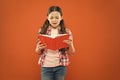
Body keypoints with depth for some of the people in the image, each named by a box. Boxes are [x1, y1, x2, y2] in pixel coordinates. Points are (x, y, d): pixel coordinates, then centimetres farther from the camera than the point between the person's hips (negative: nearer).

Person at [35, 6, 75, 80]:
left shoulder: (67, 31, -1)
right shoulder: (42, 30, 0)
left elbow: (72, 52, 2)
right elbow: (38, 52, 7)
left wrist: (70, 44, -18)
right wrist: (39, 48, -15)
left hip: (60, 66, 0)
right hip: (46, 66, 0)